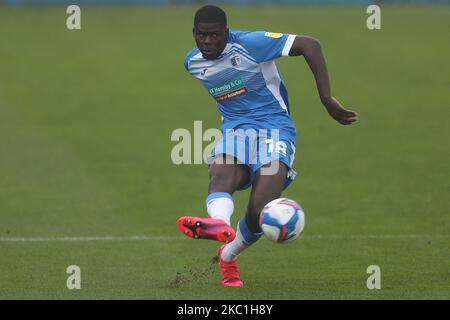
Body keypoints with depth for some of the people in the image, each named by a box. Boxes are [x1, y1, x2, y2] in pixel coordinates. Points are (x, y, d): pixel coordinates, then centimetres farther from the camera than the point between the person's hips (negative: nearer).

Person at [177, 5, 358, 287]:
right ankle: (219, 224, -66)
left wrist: (327, 99, -19)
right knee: (221, 176, -33)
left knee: (260, 214, -22)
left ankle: (228, 255, 7)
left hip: (275, 128, -5)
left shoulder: (250, 44, -14)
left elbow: (310, 45, -16)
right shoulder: (193, 62, 7)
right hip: (235, 131, 5)